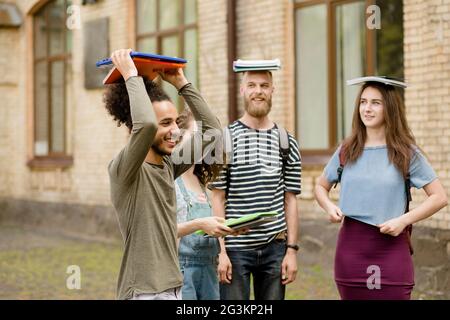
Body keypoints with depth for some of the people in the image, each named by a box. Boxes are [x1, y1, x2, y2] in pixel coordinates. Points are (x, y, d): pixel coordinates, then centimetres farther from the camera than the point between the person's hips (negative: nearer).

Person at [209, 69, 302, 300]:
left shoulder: (287, 142, 8)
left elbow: (290, 200, 8)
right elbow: (218, 199, -2)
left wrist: (292, 250, 2)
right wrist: (221, 251, -8)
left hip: (275, 248, 3)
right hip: (235, 248, -3)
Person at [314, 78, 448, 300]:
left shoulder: (407, 153, -1)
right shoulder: (347, 151, 7)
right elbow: (320, 186, 19)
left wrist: (404, 220, -14)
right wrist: (329, 206, -3)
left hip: (391, 247, -2)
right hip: (350, 247, 3)